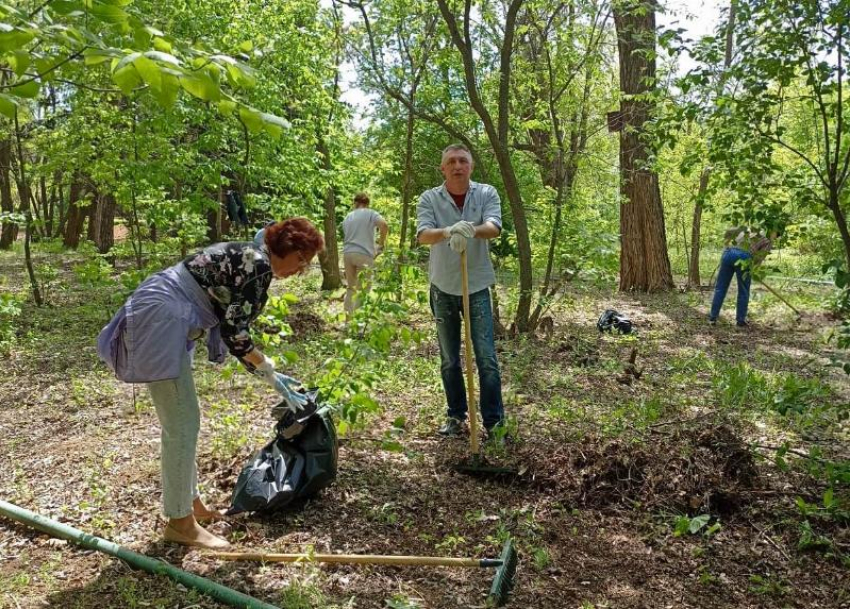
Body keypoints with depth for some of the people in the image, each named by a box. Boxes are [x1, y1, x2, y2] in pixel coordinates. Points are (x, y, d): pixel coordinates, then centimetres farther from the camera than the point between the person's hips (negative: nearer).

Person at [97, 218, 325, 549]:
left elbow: (231, 328, 20)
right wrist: (272, 375, -5)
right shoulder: (258, 264, -12)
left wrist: (264, 371, 19)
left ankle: (189, 503, 31)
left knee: (182, 421, 18)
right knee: (182, 424, -4)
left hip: (158, 320, 11)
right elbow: (234, 332, -16)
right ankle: (180, 522, 8)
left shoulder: (244, 259, 18)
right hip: (159, 322, -11)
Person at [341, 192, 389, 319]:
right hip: (364, 254, -5)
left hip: (348, 253, 5)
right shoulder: (371, 213, 3)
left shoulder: (348, 217, 19)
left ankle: (348, 317, 18)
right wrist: (381, 243, -2)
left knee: (350, 287, 16)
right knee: (363, 289, 0)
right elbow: (384, 225, -15)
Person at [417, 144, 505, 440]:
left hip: (477, 286, -1)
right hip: (443, 288, 1)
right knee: (449, 359, 11)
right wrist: (447, 232, -41)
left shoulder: (487, 194, -2)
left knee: (487, 358, -1)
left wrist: (472, 230, -41)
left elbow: (494, 228, -19)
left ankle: (494, 421, 9)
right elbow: (423, 235, -19)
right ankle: (455, 415, 26)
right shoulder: (429, 198, -2)